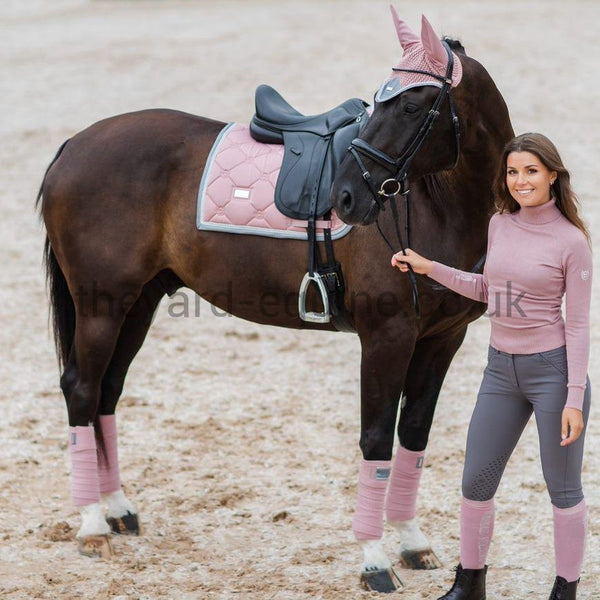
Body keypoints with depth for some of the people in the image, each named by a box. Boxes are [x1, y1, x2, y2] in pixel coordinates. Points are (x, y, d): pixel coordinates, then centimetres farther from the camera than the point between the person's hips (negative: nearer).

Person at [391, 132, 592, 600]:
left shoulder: (571, 241, -11)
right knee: (476, 481, 10)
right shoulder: (500, 225, 5)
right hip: (501, 369, 6)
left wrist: (575, 399, -15)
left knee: (563, 488, 4)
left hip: (551, 368, -6)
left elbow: (578, 325, -11)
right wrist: (429, 269, 13)